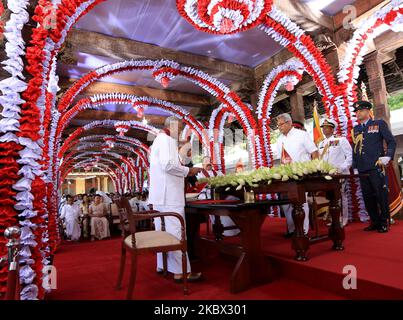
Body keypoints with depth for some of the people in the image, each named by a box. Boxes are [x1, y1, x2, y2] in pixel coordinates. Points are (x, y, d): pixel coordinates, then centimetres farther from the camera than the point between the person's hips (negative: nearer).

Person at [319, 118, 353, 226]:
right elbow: (319, 159, 18)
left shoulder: (341, 140, -2)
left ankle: (343, 220, 12)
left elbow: (350, 155, -5)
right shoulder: (321, 143, 15)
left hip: (339, 174, -5)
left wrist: (342, 168, -13)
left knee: (341, 196, 0)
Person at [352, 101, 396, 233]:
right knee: (368, 197, 6)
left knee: (381, 195, 0)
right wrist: (355, 167, 12)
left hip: (376, 167, -4)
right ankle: (375, 222, 18)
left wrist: (387, 156, -14)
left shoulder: (379, 124, 7)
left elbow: (391, 141, 2)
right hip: (362, 170, 4)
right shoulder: (355, 129, 17)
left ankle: (384, 223, 12)